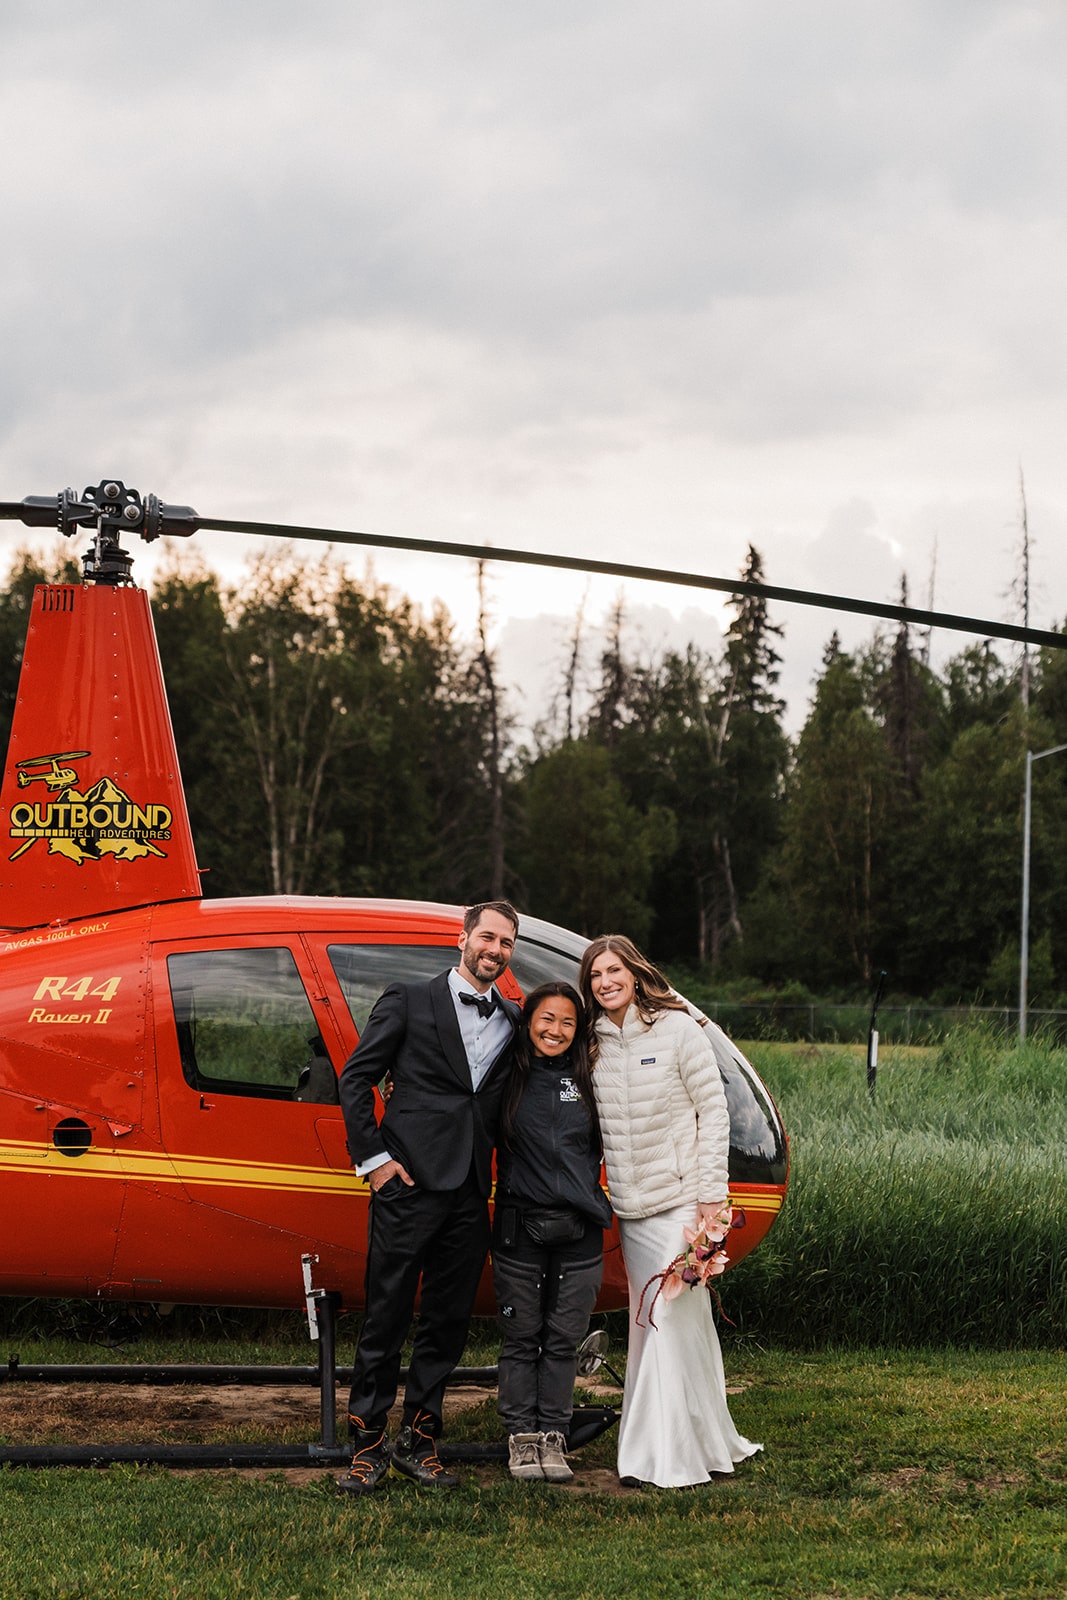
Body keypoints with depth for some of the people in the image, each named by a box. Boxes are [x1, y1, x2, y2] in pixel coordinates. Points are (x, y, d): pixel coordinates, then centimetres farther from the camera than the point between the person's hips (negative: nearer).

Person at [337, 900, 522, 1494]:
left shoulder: (515, 1021, 15)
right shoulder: (409, 1002, 4)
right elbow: (355, 1077, 2)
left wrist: (504, 1173, 6)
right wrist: (372, 1156, -5)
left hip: (471, 1194, 4)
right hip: (409, 1182, -4)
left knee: (449, 1320, 7)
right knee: (387, 1316, -2)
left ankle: (420, 1441, 18)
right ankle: (369, 1445, 6)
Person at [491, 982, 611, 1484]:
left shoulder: (589, 1081, 8)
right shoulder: (507, 1078, 2)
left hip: (578, 1233, 1)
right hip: (518, 1228, -1)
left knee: (563, 1340, 5)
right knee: (521, 1338, 4)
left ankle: (553, 1438, 13)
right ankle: (522, 1438, 13)